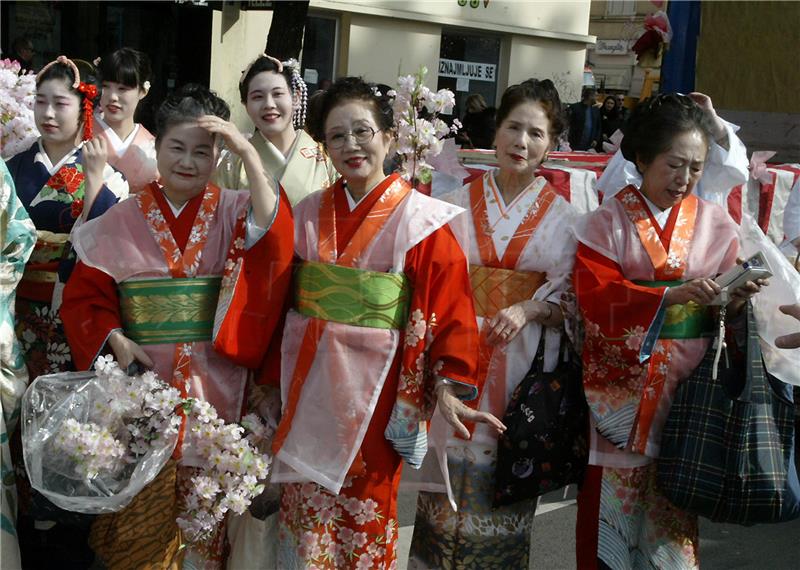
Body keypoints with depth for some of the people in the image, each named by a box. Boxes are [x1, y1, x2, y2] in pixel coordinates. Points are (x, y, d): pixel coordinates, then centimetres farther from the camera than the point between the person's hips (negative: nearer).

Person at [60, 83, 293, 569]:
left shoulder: (235, 213, 1)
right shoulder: (122, 221, 3)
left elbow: (272, 237, -20)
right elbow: (85, 294, 5)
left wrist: (248, 152, -23)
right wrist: (115, 339, -13)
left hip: (213, 381, 0)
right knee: (139, 502, 7)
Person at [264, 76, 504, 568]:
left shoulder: (421, 219, -7)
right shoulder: (308, 215, 5)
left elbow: (451, 306, -9)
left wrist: (449, 386, -16)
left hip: (375, 389, -3)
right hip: (310, 388, 4)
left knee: (366, 511, 11)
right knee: (307, 513, 13)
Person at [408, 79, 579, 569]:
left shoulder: (563, 216, 3)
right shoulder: (458, 204, 4)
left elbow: (567, 296, 0)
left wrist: (527, 310, -17)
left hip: (521, 359, 0)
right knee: (451, 456, 5)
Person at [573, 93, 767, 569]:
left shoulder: (716, 224, 5)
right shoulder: (609, 221, -3)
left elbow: (726, 309, 6)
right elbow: (596, 295, -14)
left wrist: (737, 299, -17)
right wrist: (670, 296, -24)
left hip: (686, 385, 2)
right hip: (620, 388, -2)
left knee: (674, 503, 8)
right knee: (614, 496, 6)